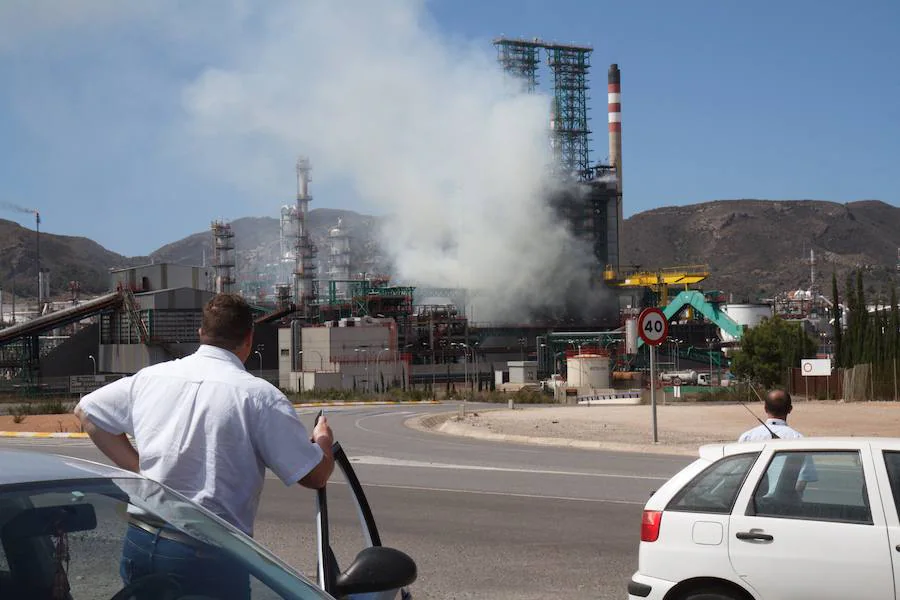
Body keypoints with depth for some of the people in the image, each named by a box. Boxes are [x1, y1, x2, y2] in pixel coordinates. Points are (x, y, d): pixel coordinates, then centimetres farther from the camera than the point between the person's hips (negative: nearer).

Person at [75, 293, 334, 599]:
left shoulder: (150, 377, 6)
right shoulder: (258, 394, -9)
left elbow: (86, 410, 22)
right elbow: (315, 475, -6)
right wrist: (324, 441, 17)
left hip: (139, 542, 5)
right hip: (209, 559, -5)